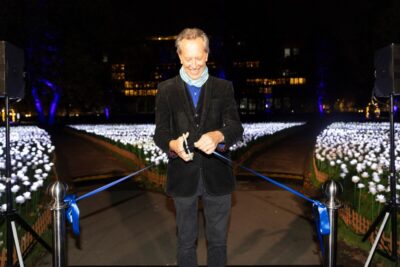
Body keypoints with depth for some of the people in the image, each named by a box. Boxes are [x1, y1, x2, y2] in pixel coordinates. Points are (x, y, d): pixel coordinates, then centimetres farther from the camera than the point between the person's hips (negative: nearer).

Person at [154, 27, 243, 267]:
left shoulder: (224, 88, 2)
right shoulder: (166, 90, 2)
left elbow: (237, 128, -9)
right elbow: (160, 132, -3)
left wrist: (218, 135, -31)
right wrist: (172, 144, -26)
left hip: (217, 175, 0)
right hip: (183, 176, 0)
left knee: (218, 240, 16)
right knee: (186, 241, 17)